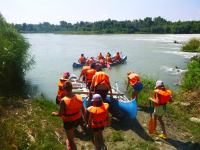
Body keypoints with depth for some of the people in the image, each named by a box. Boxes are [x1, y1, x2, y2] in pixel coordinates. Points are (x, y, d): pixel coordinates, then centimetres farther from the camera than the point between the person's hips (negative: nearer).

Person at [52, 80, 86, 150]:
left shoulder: (63, 100, -28)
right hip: (78, 120, 6)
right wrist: (85, 118, 12)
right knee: (72, 132, 35)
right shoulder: (79, 97, -15)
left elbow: (60, 114, -20)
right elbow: (83, 110, -5)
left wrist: (54, 114, 2)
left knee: (70, 139, 16)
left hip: (68, 122, -6)